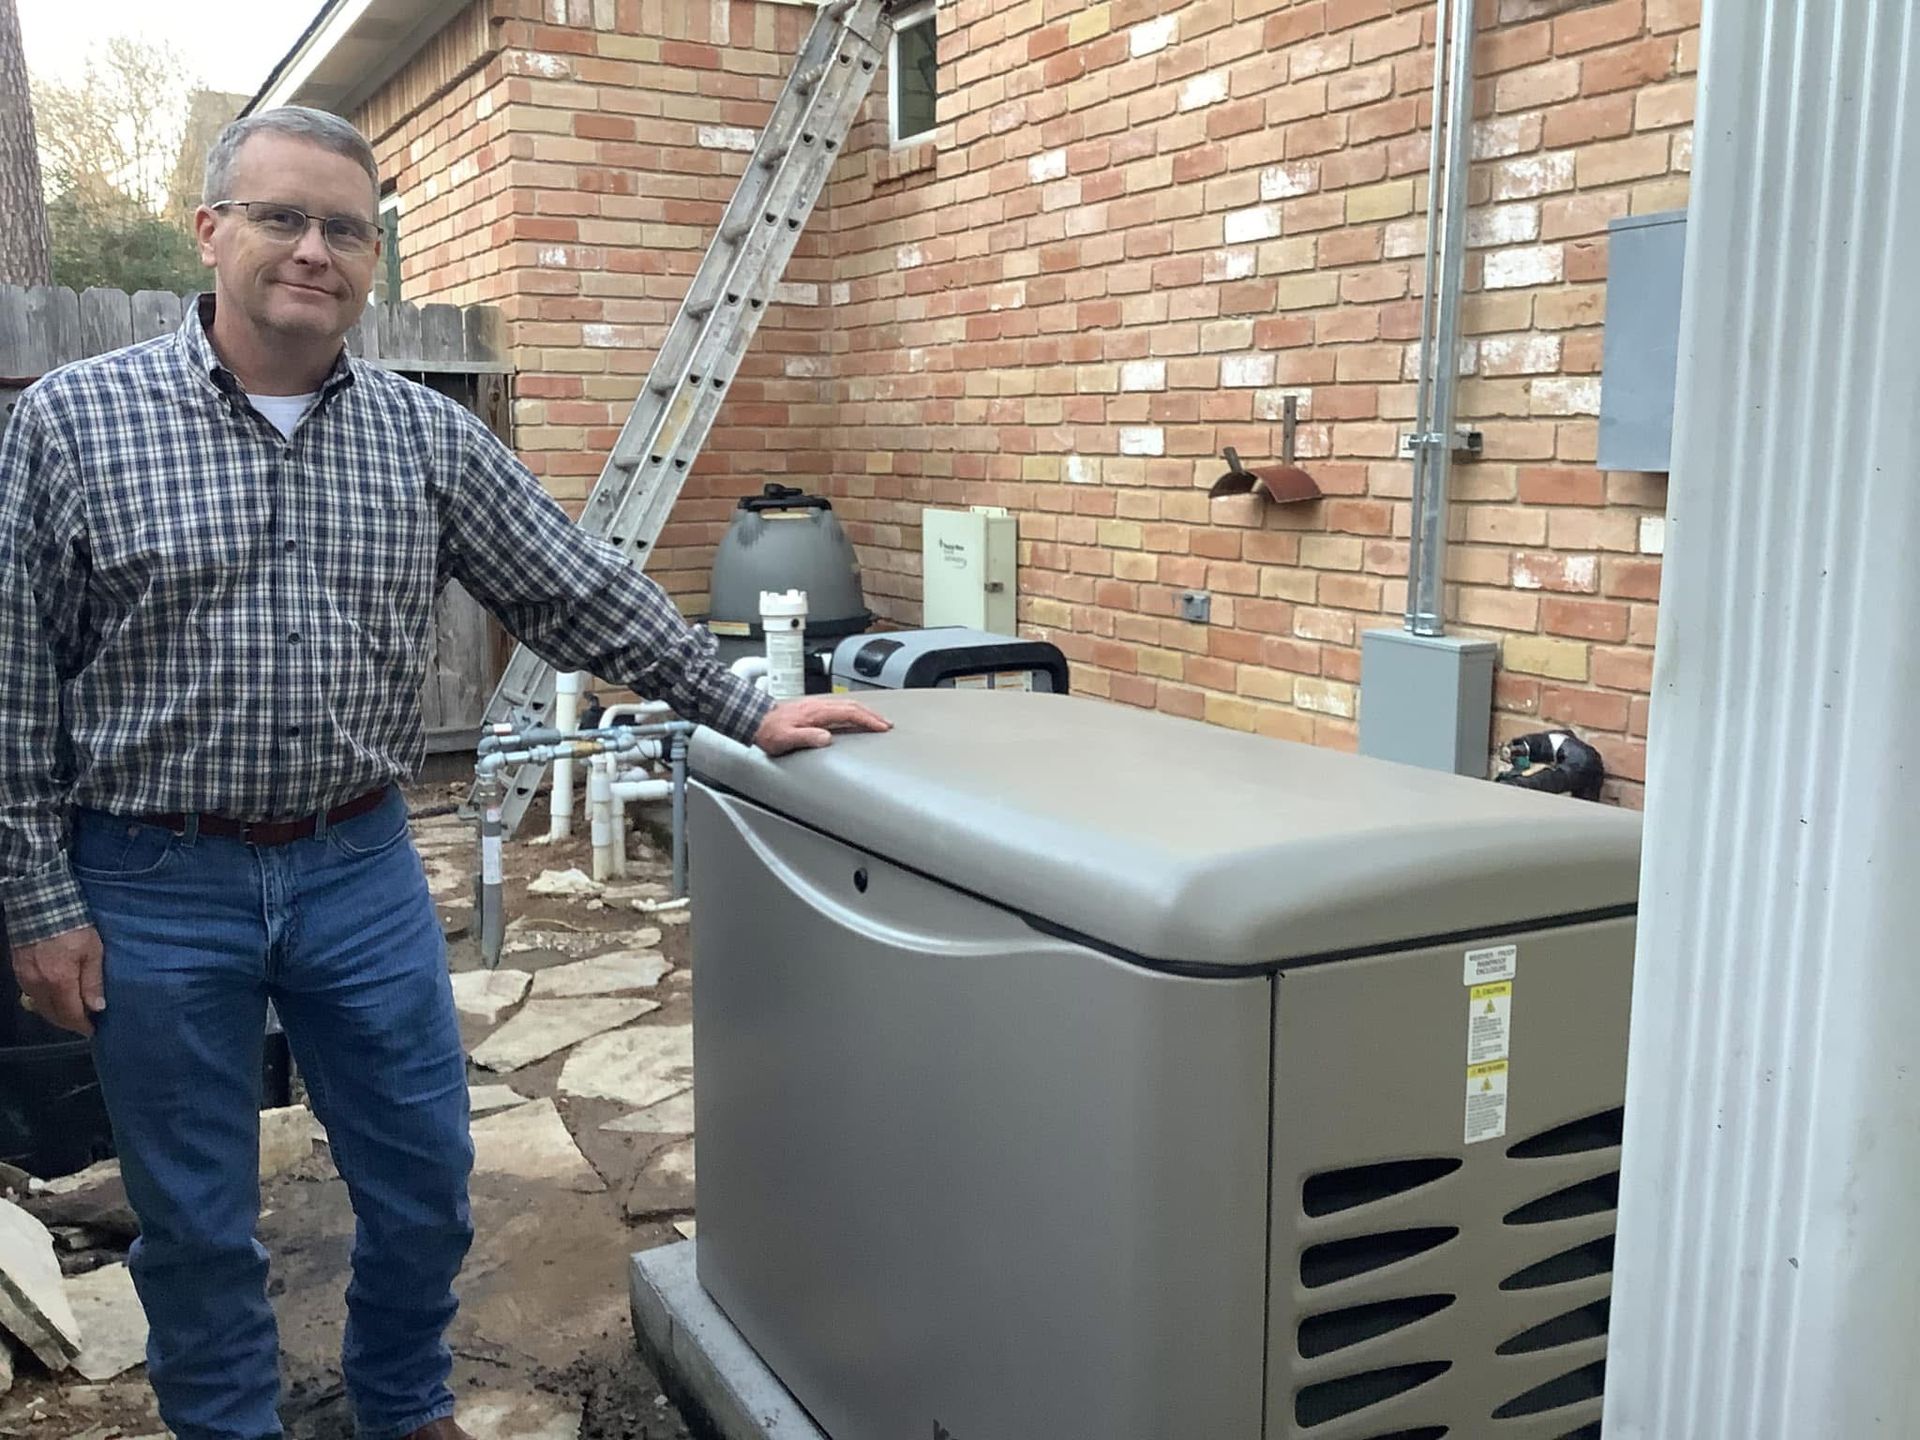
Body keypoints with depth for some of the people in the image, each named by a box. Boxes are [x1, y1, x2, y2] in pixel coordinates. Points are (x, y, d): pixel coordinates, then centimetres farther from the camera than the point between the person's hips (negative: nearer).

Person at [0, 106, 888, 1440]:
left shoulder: (432, 438, 0)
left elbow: (585, 594, 3)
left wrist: (745, 709, 0)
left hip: (361, 866, 3)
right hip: (156, 886, -2)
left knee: (426, 1187, 14)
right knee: (195, 1225, 13)